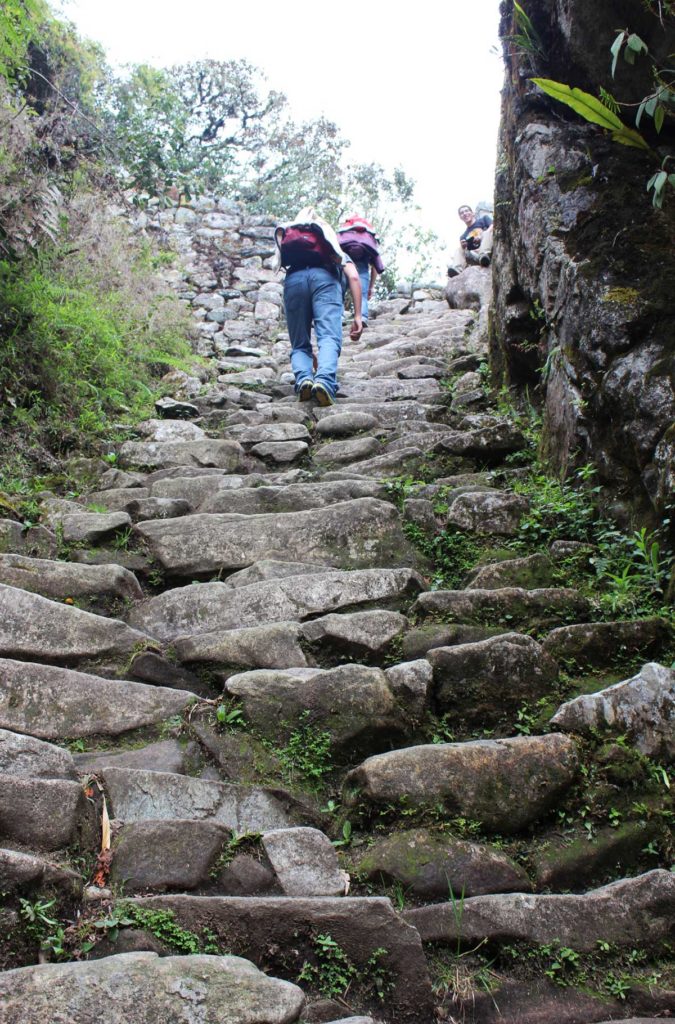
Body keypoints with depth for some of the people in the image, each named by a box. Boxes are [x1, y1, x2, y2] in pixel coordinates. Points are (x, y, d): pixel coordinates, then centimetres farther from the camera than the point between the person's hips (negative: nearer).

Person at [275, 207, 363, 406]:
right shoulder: (340, 254, 37)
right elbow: (353, 277, 12)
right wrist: (358, 316, 6)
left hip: (293, 278, 2)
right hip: (325, 276, -2)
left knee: (299, 345, 8)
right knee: (329, 338, -16)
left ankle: (303, 379, -23)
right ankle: (325, 381, -45)